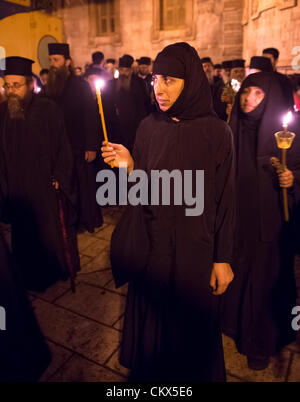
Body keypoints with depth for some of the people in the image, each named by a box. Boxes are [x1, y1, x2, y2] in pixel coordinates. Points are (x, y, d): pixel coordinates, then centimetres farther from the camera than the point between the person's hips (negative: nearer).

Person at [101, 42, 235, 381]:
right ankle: (151, 372, 48)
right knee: (153, 316, 19)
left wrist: (223, 258, -6)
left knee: (193, 321, 15)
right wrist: (129, 166, -18)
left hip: (196, 245, -3)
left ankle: (194, 372, 45)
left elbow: (225, 198, -7)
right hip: (152, 242, 3)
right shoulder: (149, 126, 0)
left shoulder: (216, 131, -9)